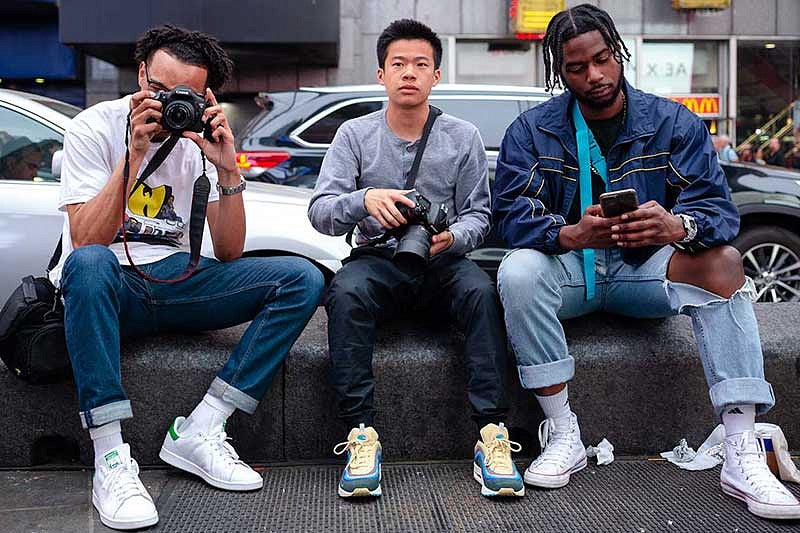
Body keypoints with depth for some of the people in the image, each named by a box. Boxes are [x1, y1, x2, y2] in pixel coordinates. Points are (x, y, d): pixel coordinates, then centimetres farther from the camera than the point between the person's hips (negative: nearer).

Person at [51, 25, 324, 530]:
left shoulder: (200, 138, 3)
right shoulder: (95, 127, -7)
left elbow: (229, 253, -2)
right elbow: (86, 241, -20)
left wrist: (228, 171, -15)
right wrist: (134, 155, -26)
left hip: (175, 280, 4)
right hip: (107, 284, -4)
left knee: (302, 278, -15)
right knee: (90, 263, -41)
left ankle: (199, 432, -22)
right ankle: (111, 461, -35)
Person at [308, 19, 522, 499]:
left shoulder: (463, 137, 7)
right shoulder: (355, 135, 5)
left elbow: (478, 215, 6)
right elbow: (320, 212, -5)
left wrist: (452, 237, -19)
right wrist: (364, 199, -28)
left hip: (443, 261, 1)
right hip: (378, 260, 0)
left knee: (481, 291, -32)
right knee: (346, 292, -33)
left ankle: (492, 433, -31)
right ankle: (362, 434, -32)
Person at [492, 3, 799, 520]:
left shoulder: (674, 123, 1)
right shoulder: (532, 130, 0)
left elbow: (719, 208, -9)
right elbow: (512, 211, -13)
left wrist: (678, 226, -35)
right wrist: (570, 234, -34)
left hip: (645, 272, 1)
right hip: (569, 270, 0)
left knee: (723, 260, -27)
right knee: (518, 270, -33)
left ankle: (742, 456, -29)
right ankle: (563, 437, -22)